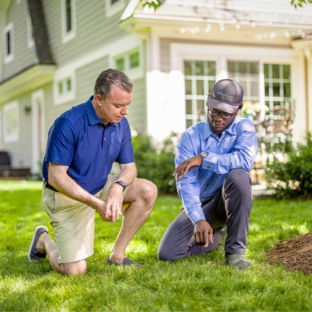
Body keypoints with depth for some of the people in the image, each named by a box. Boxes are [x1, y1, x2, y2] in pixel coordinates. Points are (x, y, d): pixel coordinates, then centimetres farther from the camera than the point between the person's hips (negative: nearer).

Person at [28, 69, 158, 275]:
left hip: (101, 188, 6)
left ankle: (117, 255, -4)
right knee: (75, 270, -13)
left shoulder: (121, 124, -7)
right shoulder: (69, 124, -25)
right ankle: (44, 241, 21)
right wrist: (97, 204, -31)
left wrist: (118, 187, -26)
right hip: (67, 196, -6)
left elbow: (128, 166, -2)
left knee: (148, 191, -14)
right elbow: (55, 177, -24)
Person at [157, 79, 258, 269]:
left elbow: (245, 160, -31)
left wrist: (203, 158, -33)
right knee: (167, 253, -14)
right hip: (201, 204, 2)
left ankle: (235, 249, -20)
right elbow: (186, 183, -20)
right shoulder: (190, 136, -11)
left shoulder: (244, 128, -10)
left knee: (238, 175, -35)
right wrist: (199, 220, -34)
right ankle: (216, 235, 16)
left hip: (230, 200, -1)